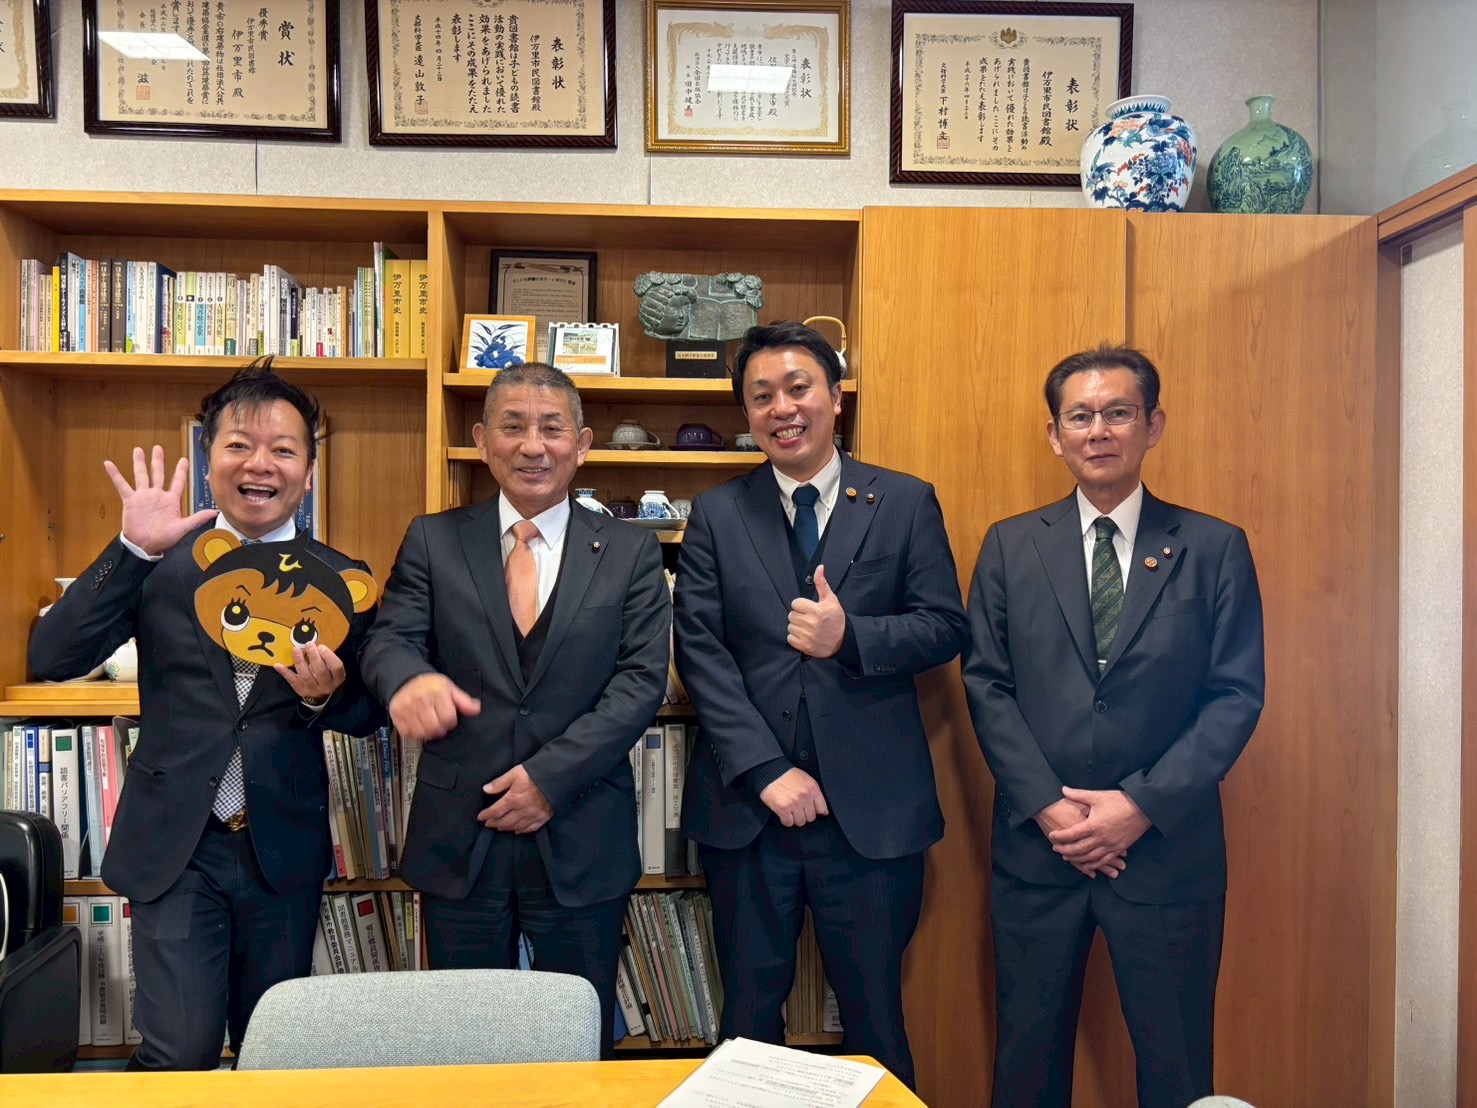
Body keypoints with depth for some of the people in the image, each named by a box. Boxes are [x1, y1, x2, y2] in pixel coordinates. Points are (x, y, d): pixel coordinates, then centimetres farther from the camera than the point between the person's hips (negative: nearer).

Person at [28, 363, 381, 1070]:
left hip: (285, 851, 2)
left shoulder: (340, 580, 0)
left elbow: (367, 714, 5)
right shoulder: (159, 561, -2)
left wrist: (327, 694, -18)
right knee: (179, 1055, -3)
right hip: (176, 849, -1)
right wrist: (133, 548, -22)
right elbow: (53, 659, -12)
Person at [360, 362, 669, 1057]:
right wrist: (410, 679, -30)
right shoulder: (433, 542, 5)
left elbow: (642, 680, -5)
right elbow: (389, 639, -5)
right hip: (460, 839, 1)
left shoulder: (631, 552, 2)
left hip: (582, 838, 0)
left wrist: (551, 775, -14)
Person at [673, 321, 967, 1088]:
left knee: (875, 1014, 13)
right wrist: (765, 771, -12)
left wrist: (851, 636, -19)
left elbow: (945, 627, -1)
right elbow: (699, 651, -3)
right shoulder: (715, 516, 4)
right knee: (749, 1013, 15)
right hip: (746, 805, 1)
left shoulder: (906, 504, 4)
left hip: (873, 809, -1)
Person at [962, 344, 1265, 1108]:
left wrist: (1142, 805, -12)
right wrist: (1048, 807, -10)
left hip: (1166, 844, -1)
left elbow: (1237, 695, -4)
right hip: (1036, 843, 1)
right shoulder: (1009, 547, 4)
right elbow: (986, 685, 0)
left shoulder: (1215, 549, 1)